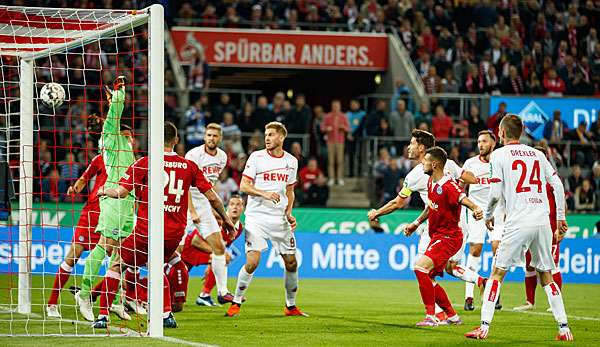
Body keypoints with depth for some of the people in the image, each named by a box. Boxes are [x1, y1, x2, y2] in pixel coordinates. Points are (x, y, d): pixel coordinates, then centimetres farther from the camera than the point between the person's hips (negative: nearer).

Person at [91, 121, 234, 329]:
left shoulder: (144, 163, -6)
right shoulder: (189, 166, 4)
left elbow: (121, 192, -8)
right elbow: (212, 197, 8)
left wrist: (103, 191, 13)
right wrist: (226, 219, 23)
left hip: (147, 230, -4)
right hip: (175, 233, 4)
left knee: (117, 266, 12)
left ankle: (103, 316, 5)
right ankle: (167, 315, 17)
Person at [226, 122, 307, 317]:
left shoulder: (291, 161, 9)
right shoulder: (256, 157, -3)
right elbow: (244, 186, -6)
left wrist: (289, 213, 6)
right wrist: (264, 194, -21)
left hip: (280, 219, 4)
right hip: (256, 216, -4)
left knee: (291, 262, 5)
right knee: (252, 262, -15)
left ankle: (291, 306, 21)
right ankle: (236, 303, 0)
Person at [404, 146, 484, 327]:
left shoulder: (448, 186, -21)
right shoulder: (431, 182, 8)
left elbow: (464, 199, -36)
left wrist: (476, 209, -56)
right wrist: (416, 223, 26)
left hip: (448, 237, -10)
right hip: (437, 236, 10)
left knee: (421, 266, -24)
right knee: (426, 278, 14)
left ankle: (431, 316, -20)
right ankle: (452, 316, 25)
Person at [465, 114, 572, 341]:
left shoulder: (499, 155, 2)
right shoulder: (537, 154, 15)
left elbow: (496, 193, -4)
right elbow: (557, 185, 13)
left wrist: (488, 214, 13)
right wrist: (560, 217, 21)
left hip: (518, 223, -4)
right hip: (543, 221, 4)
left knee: (497, 273, 3)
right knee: (546, 275, 14)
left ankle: (484, 327, -5)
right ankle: (564, 328, 8)